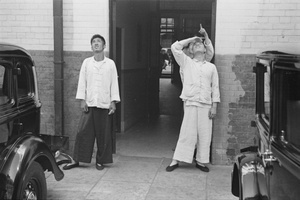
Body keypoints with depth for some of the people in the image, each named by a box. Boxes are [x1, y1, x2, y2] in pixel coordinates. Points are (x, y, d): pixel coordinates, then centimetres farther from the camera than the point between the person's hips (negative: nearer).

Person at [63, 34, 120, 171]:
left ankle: (100, 161, 16)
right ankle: (76, 160, 12)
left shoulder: (110, 63, 3)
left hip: (104, 104, -1)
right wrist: (82, 100, 0)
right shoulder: (86, 62, 6)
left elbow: (114, 83, 3)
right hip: (89, 103, 1)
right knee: (83, 132, 2)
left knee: (103, 134, 4)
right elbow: (82, 82, 6)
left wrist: (113, 102, -3)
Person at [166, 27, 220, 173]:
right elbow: (175, 47, 2)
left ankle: (201, 161, 16)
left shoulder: (211, 67, 12)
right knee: (187, 133, -2)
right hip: (190, 103, -2)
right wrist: (191, 39, 9)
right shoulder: (186, 62, 9)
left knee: (205, 135, 3)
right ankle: (176, 161, 7)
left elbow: (215, 87, 10)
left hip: (206, 105, 2)